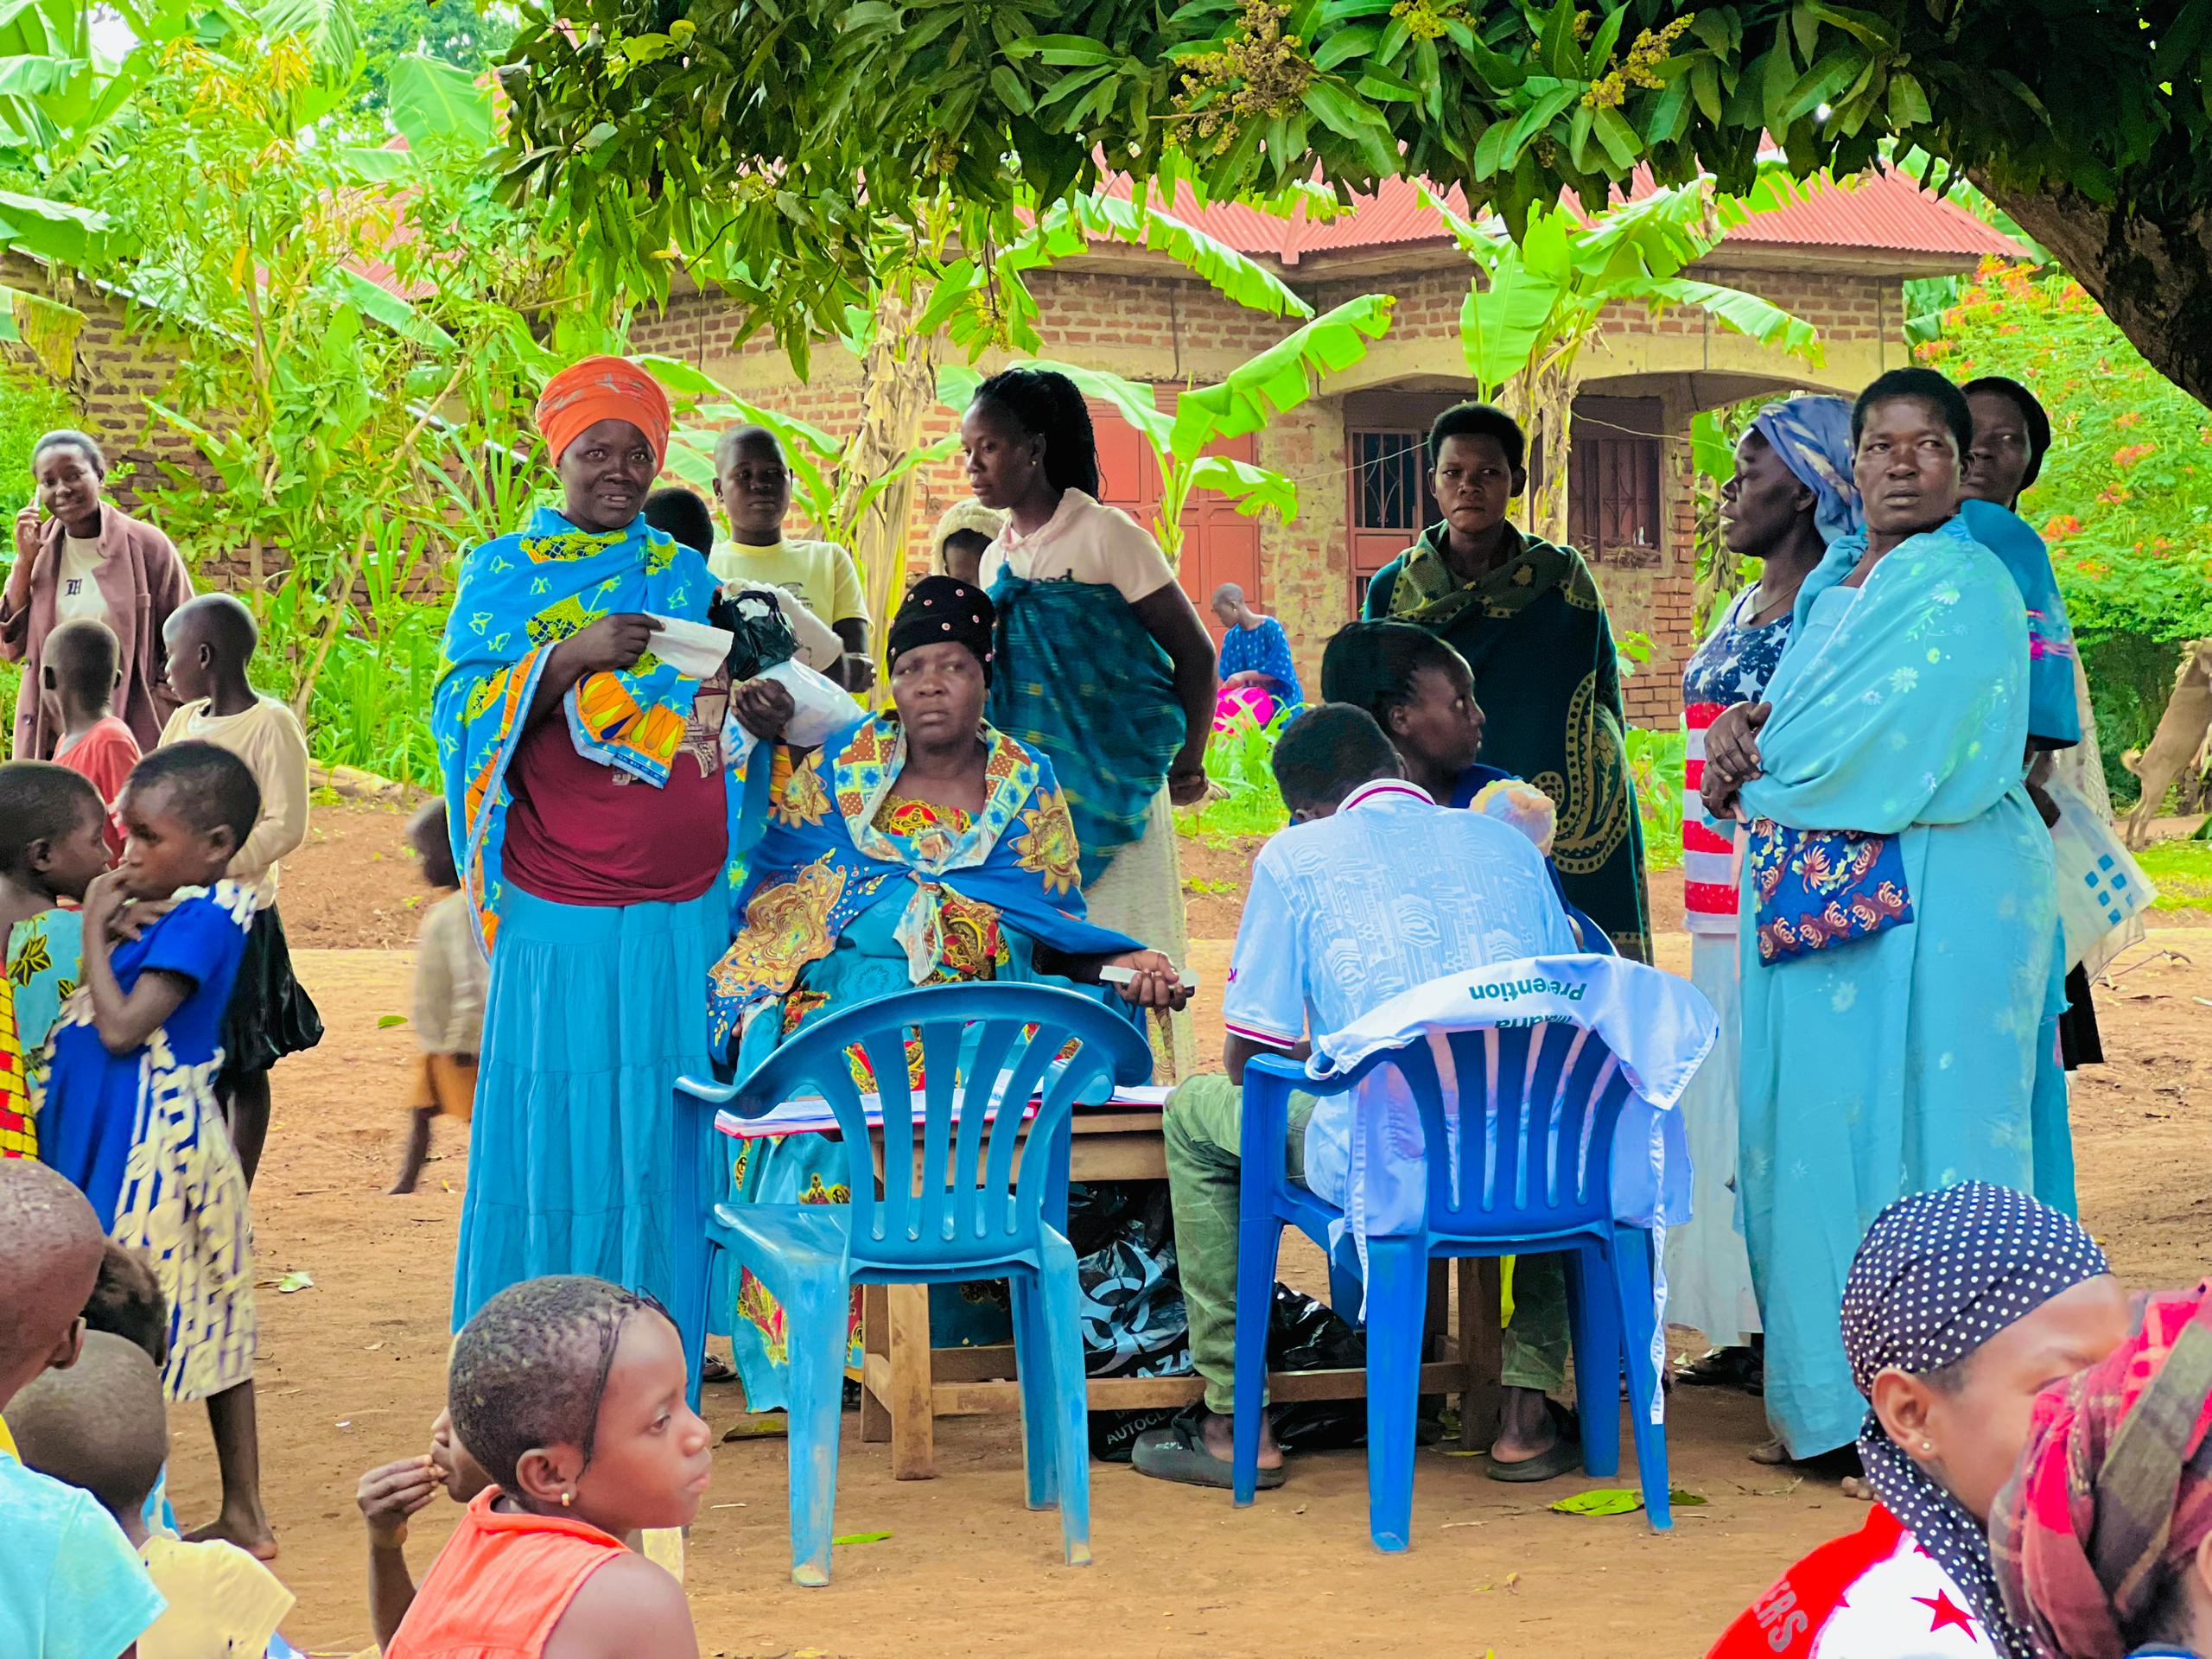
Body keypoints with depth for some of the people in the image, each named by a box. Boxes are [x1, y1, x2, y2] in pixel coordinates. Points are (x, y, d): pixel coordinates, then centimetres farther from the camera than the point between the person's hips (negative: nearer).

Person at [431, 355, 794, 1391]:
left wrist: (763, 712, -4)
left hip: (685, 907, 3)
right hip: (560, 913, -3)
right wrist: (568, 658, -19)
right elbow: (459, 711, -4)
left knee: (670, 1124, 3)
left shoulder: (687, 575, 16)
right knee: (555, 1115, -5)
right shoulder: (504, 574, 6)